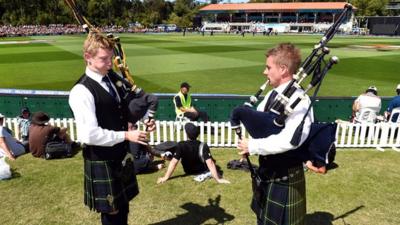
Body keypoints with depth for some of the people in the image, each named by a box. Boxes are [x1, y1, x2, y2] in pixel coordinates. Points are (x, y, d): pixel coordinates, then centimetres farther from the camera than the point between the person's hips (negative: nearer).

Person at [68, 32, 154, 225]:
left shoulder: (113, 81, 4)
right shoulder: (82, 91, -22)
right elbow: (89, 135, -28)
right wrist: (126, 135, -23)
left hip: (121, 155, 8)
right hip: (101, 161, -7)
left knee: (122, 208, 23)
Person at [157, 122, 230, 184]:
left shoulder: (181, 145, -28)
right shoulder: (203, 146, -30)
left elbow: (173, 162, -27)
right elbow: (210, 163, -35)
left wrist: (166, 177, -20)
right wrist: (218, 179, -30)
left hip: (188, 171, 4)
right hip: (202, 170, -4)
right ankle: (206, 174, 5)